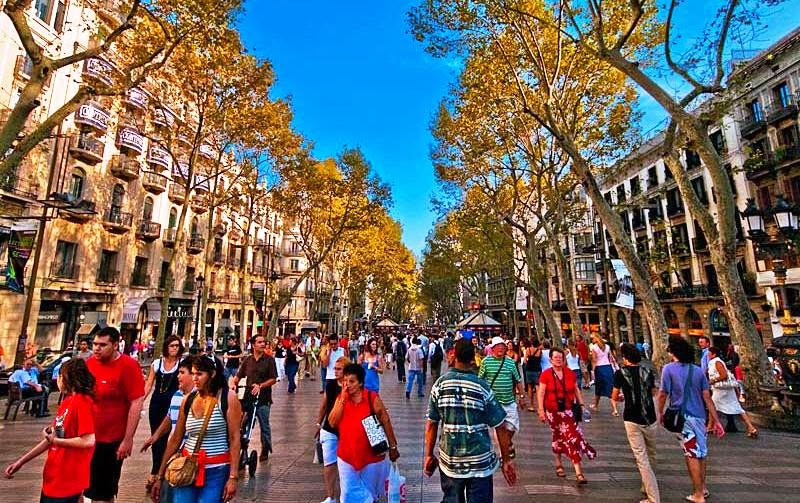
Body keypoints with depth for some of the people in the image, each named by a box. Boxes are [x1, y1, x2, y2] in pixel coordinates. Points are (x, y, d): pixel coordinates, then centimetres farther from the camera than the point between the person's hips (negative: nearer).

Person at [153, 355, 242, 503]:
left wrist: (233, 477, -15)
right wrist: (160, 476, 12)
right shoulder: (188, 400, 2)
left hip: (216, 470, -4)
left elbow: (234, 439, -12)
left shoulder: (228, 398, -11)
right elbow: (175, 440, 10)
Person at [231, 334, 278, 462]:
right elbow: (238, 376, 8)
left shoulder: (269, 360, -5)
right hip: (248, 397, 3)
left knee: (264, 426, 8)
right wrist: (233, 383, -12)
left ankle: (265, 451, 25)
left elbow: (273, 379, -7)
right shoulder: (247, 360, 6)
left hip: (263, 398, -3)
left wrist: (260, 386, -19)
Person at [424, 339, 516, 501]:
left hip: (450, 462, 2)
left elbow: (432, 423, -4)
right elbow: (500, 427, -7)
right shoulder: (482, 387, -11)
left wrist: (429, 455, 7)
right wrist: (506, 460, 4)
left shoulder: (440, 384, -8)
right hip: (481, 462, -2)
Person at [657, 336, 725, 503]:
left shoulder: (669, 368, -11)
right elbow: (707, 397, 2)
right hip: (699, 416, 5)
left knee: (692, 455, 4)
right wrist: (716, 421, 7)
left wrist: (660, 412, 3)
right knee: (701, 452, 19)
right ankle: (702, 488, 34)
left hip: (682, 417, -5)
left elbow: (663, 394, -11)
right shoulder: (698, 370, 3)